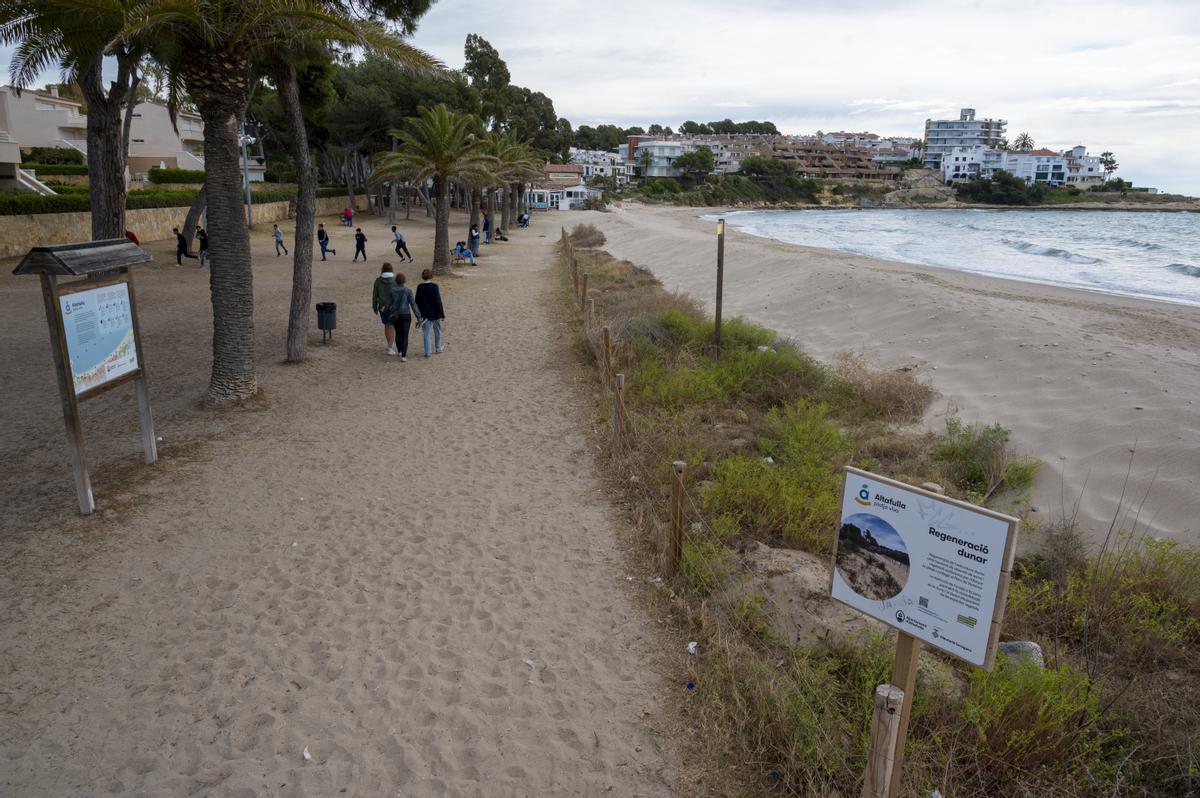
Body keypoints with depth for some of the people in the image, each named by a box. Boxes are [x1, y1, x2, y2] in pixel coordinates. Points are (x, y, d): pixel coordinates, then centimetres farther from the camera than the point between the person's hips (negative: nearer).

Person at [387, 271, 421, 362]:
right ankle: (403, 356, -7)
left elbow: (389, 303, -1)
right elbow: (413, 304, -11)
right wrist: (418, 317, -7)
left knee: (398, 333, 21)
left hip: (395, 315, 3)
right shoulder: (408, 290, -11)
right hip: (405, 315, -3)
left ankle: (400, 351, 39)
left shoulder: (392, 290, -5)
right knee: (405, 335, -1)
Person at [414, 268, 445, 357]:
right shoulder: (434, 286, -15)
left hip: (425, 314, 2)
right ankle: (438, 349, 30)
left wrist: (419, 313, 18)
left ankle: (427, 352, 1)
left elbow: (417, 301, 6)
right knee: (437, 331, 17)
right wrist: (442, 314, -8)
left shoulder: (420, 287, -2)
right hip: (435, 313, -2)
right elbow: (438, 301, -15)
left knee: (426, 333, 5)